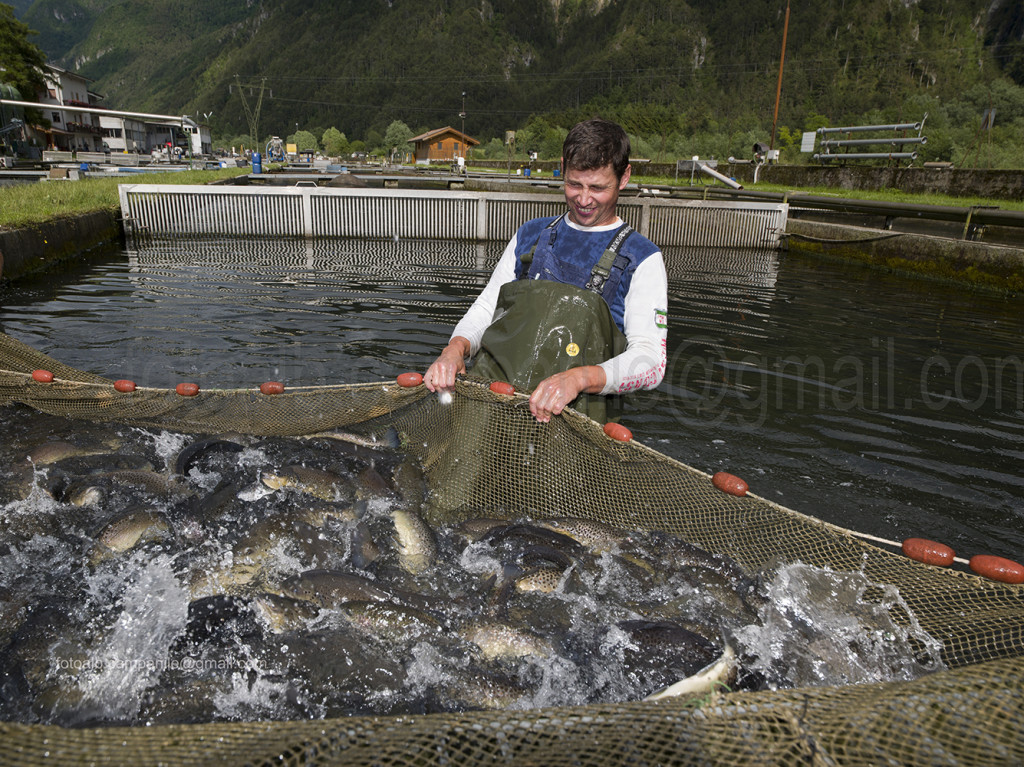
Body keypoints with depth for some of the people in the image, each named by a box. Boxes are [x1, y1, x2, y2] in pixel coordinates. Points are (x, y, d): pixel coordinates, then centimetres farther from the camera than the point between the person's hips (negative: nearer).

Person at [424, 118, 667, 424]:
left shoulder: (642, 259, 5)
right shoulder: (530, 235, 20)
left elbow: (651, 362, -5)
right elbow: (485, 307, 20)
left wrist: (579, 378, -24)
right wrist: (456, 347, -4)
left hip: (569, 410, -3)